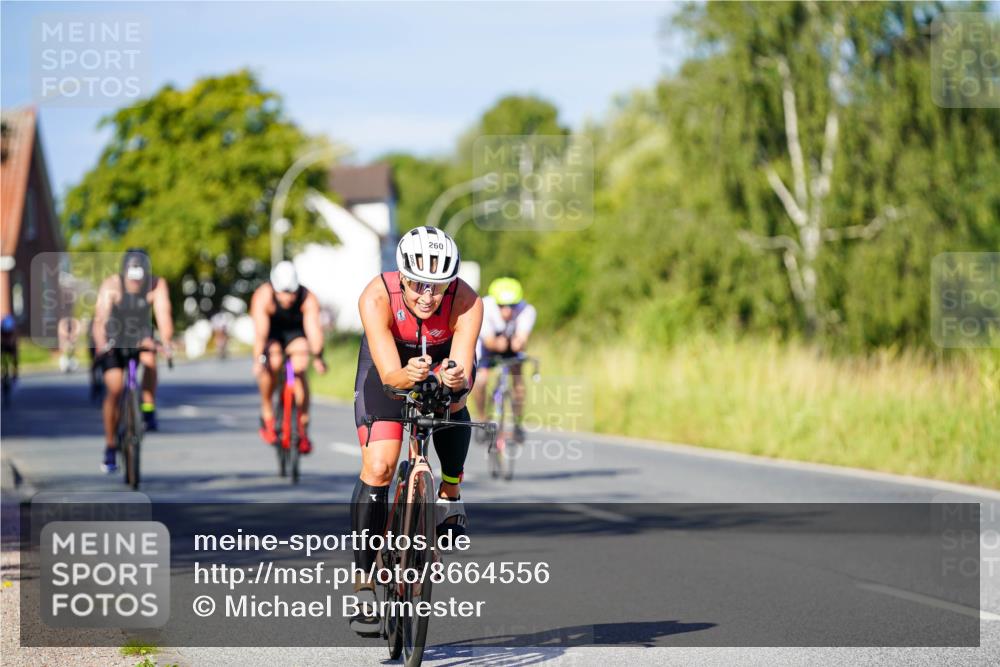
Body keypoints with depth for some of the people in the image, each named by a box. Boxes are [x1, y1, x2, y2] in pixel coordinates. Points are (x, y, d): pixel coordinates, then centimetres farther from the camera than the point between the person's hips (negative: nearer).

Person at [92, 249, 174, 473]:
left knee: (149, 359, -33)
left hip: (141, 337, 1)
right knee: (114, 391, -11)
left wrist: (167, 342, -49)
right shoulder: (112, 285, -26)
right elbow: (100, 318, -36)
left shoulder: (157, 285, -21)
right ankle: (110, 448, 0)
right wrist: (101, 343, -53)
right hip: (115, 340, -1)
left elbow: (163, 316, -31)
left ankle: (148, 412, -21)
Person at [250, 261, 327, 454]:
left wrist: (317, 356, -56)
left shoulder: (308, 299, -29)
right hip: (271, 334, -1)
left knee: (299, 370, -21)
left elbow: (313, 327, -41)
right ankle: (267, 415, -8)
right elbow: (260, 331, -40)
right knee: (271, 365, -28)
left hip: (296, 333, 1)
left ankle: (303, 427, -10)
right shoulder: (263, 296, -32)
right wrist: (259, 359, -52)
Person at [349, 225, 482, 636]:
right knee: (378, 467, -17)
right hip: (389, 365, -2)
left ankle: (450, 492, -7)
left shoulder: (467, 303, -34)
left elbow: (463, 367, -41)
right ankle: (364, 584, -10)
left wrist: (456, 380, -64)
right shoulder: (376, 298, -35)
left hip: (444, 358, 2)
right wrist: (408, 376, -63)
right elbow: (389, 372, -41)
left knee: (457, 388, -33)